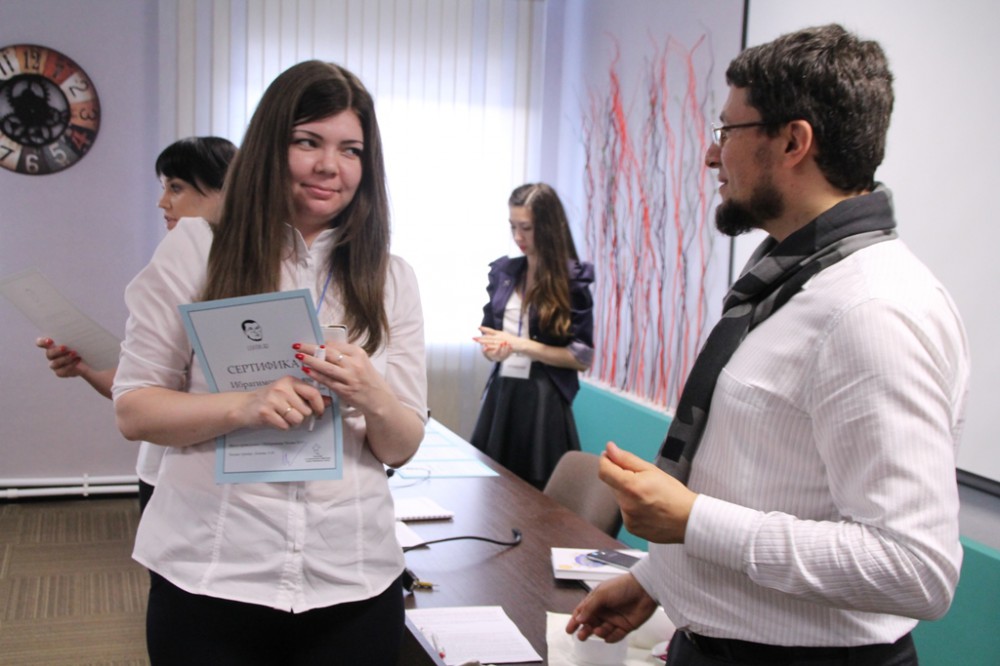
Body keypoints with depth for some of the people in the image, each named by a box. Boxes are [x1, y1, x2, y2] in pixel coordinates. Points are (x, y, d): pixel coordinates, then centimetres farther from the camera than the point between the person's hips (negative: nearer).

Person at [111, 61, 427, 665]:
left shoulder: (391, 279, 5)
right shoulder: (195, 249, -2)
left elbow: (403, 448, 5)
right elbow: (134, 411, -2)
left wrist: (372, 397, -17)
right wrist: (243, 406, -20)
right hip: (210, 580, -2)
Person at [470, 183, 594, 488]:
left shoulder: (572, 280, -8)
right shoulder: (503, 271, 8)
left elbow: (583, 357, -10)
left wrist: (522, 345, -16)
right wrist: (491, 347, -7)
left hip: (542, 402, -5)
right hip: (500, 395, 5)